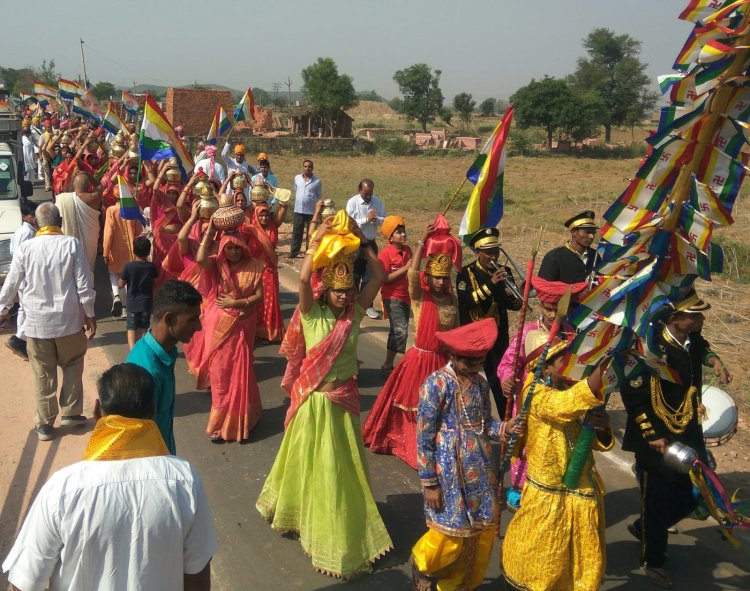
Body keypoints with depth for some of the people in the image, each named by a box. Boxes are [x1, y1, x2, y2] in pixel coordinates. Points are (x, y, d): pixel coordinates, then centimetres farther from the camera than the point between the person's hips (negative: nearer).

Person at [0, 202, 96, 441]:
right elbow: (84, 285, -8)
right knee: (72, 366, 19)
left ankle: (45, 423, 19)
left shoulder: (25, 248, -5)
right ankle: (70, 412, 23)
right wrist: (90, 314, 5)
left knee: (44, 375, 11)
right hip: (69, 320, -1)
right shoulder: (71, 244, -9)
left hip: (37, 323, 1)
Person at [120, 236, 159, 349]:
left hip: (132, 303, -1)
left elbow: (121, 285, -7)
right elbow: (155, 284, 0)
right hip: (146, 303, 1)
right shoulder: (151, 267, -9)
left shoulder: (128, 266, -14)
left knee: (131, 328, 6)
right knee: (144, 328, 15)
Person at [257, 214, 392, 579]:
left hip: (344, 398, 4)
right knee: (312, 461, 13)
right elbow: (303, 279, -31)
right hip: (315, 399, -4)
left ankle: (339, 526, 38)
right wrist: (318, 239, -26)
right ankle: (297, 510, 39)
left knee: (343, 464, 17)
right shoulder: (311, 313, -14)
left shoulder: (355, 313, -5)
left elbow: (379, 276, -9)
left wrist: (361, 241, -14)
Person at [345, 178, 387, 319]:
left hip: (371, 243, 4)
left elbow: (385, 220, 1)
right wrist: (367, 219, -22)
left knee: (369, 275, 10)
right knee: (354, 275, 7)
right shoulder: (352, 202, -11)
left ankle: (367, 305, 20)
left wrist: (376, 219, -19)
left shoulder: (377, 201, 1)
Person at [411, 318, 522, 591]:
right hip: (449, 471, -6)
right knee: (451, 533, 1)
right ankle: (422, 565, 34)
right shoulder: (436, 384, -16)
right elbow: (424, 438, -14)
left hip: (480, 470, 6)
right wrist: (429, 483, -13)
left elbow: (485, 424, 9)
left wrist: (504, 428, -13)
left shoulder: (480, 383, 2)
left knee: (483, 530, 11)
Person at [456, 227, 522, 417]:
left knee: (501, 381, 3)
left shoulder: (503, 272, 7)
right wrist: (491, 283, -26)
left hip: (498, 337, 3)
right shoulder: (466, 273, -5)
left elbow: (515, 305, 5)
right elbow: (465, 301, -21)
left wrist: (512, 296, -18)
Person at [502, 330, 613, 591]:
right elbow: (567, 405, -39)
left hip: (584, 493, 7)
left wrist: (602, 426, -12)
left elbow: (600, 442, 11)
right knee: (542, 569, 10)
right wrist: (603, 365, -46)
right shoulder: (536, 392, -15)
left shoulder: (570, 389, 7)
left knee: (586, 569, 17)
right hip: (549, 498, -7)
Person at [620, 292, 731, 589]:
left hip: (689, 439, 8)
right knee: (657, 502, 8)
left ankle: (643, 528, 42)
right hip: (658, 442, -8)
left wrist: (714, 360, 6)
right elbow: (632, 395, -24)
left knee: (690, 497, 17)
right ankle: (652, 561, 31)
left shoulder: (693, 341, -1)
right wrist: (652, 437, -22)